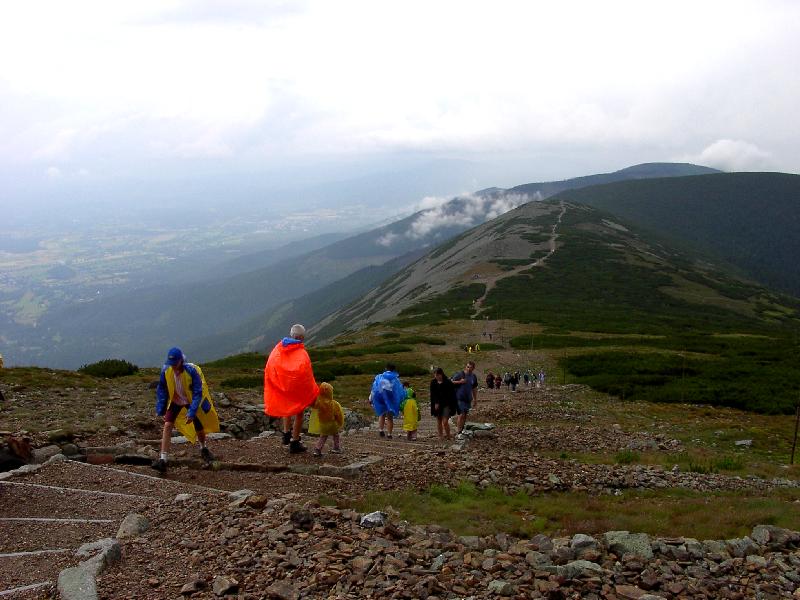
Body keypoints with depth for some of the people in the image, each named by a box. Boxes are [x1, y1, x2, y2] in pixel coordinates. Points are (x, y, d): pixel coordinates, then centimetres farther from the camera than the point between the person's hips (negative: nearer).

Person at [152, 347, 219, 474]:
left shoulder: (191, 371, -30)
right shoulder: (166, 370, -21)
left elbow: (197, 393, -25)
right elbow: (161, 390, -5)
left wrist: (192, 412, -30)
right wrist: (160, 409, -8)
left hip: (191, 401, -2)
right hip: (175, 401, 2)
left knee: (199, 428, 12)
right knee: (167, 425, -17)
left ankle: (204, 449, 45)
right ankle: (163, 460, -20)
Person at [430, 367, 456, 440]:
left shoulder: (448, 383, -8)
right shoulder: (433, 382, 3)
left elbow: (451, 395, -6)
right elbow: (432, 395, 4)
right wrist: (435, 403, -9)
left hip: (446, 405, -4)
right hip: (437, 405, 4)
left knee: (445, 422, -9)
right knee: (439, 421, 9)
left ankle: (448, 435, 6)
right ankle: (441, 435, 19)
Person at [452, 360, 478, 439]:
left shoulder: (474, 377, 10)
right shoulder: (459, 374, -8)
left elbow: (474, 388, 20)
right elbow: (452, 382, -7)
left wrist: (475, 398, 19)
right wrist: (460, 382, -21)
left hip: (468, 399, 6)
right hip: (459, 398, -6)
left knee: (465, 415, 12)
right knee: (461, 414, -13)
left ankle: (462, 430, 26)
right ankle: (459, 433, -11)